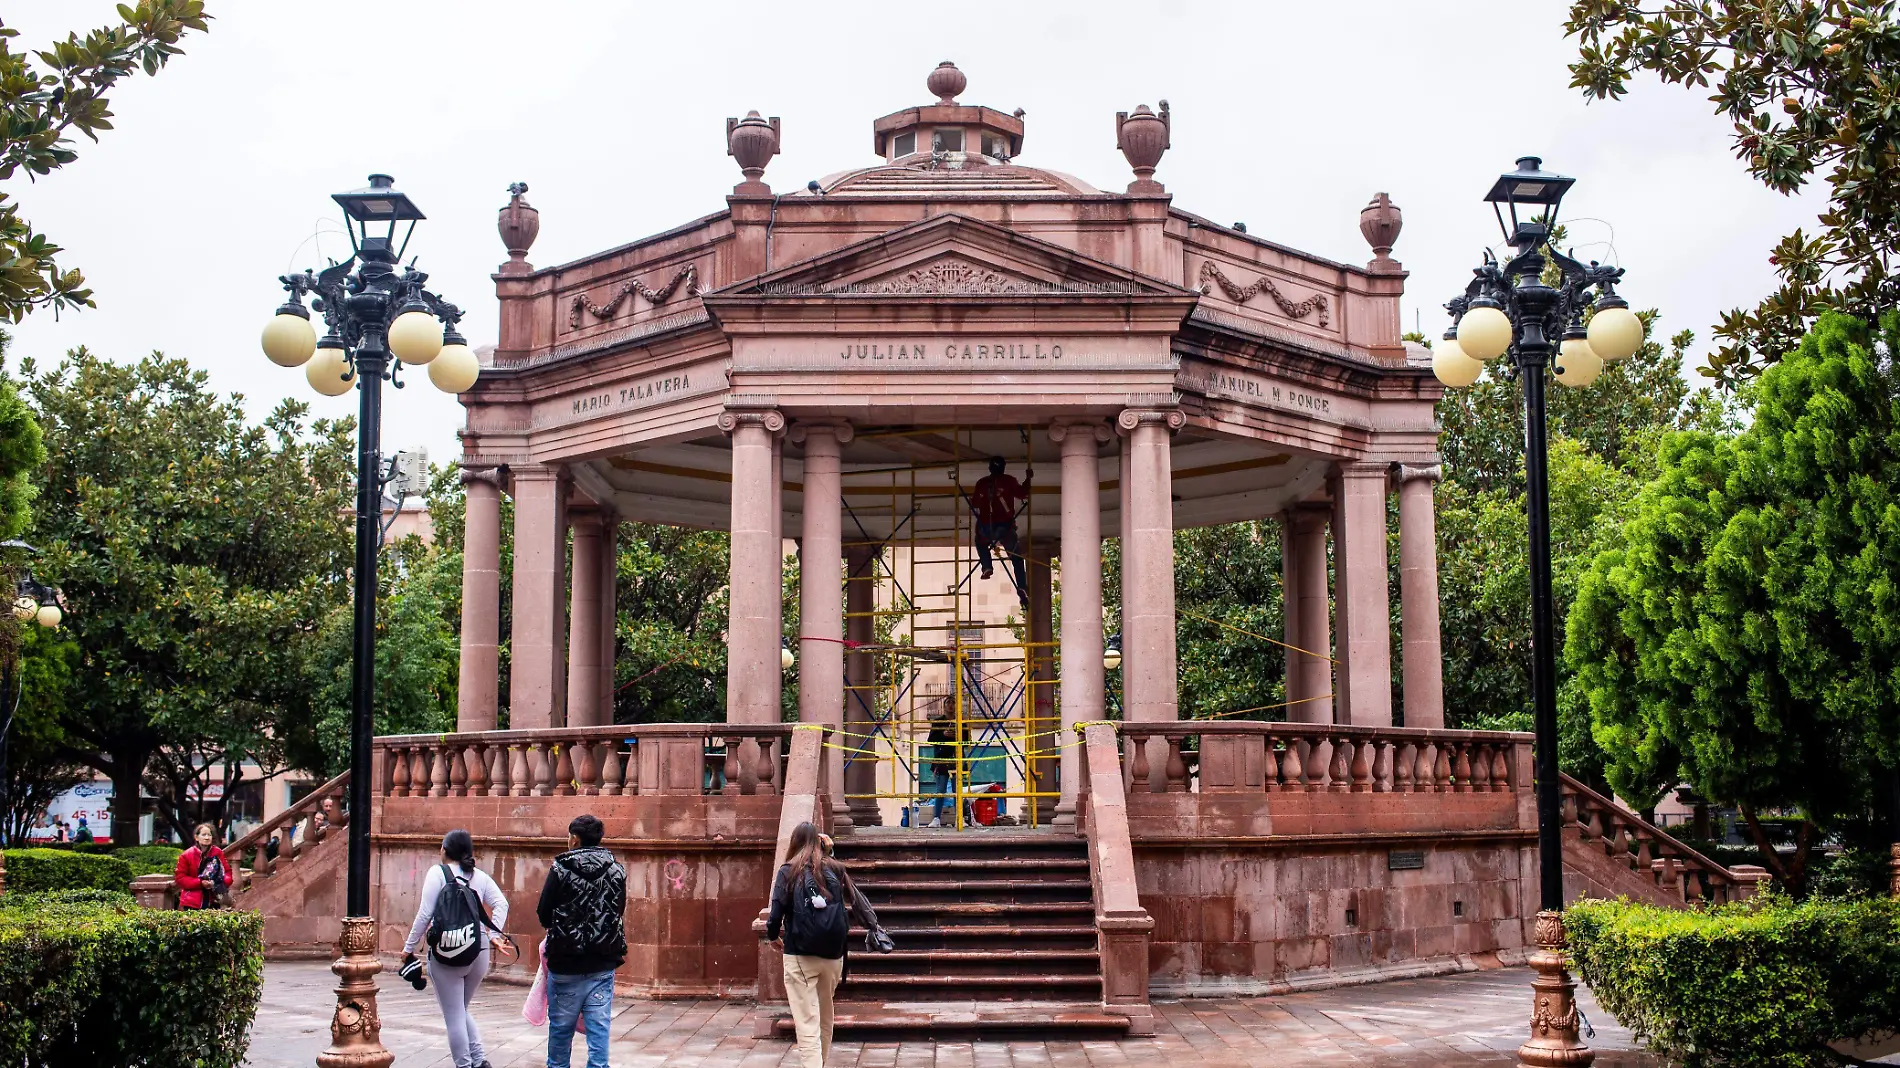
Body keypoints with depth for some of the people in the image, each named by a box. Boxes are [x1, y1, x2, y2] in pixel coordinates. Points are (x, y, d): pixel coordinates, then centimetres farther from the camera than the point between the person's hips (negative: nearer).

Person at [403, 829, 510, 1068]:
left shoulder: (438, 873, -4)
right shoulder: (480, 876, 9)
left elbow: (425, 914, -9)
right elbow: (501, 904, 0)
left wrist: (409, 947, -2)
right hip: (479, 952, 5)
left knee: (453, 1015, 4)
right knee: (461, 1010, 21)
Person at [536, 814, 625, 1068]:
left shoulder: (561, 869, -8)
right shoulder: (617, 871, 1)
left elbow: (543, 913, -5)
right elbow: (620, 912, 6)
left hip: (565, 962, -2)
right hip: (603, 964, 2)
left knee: (561, 1026, 13)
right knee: (598, 1026, 3)